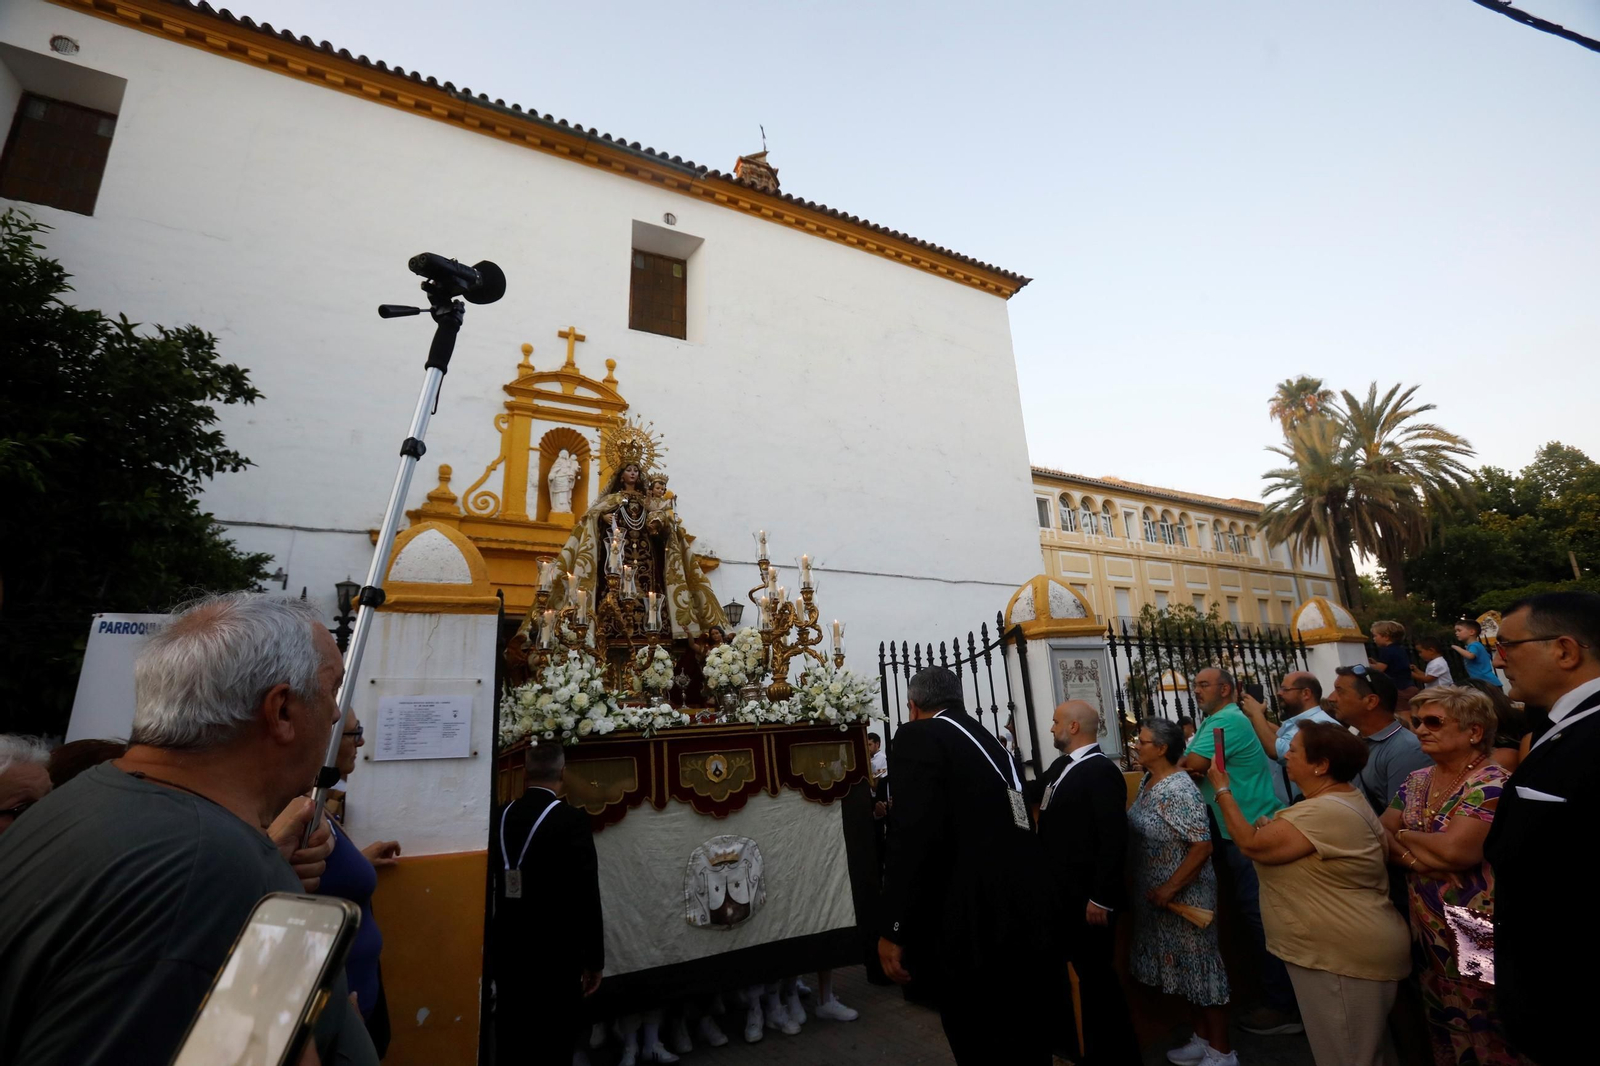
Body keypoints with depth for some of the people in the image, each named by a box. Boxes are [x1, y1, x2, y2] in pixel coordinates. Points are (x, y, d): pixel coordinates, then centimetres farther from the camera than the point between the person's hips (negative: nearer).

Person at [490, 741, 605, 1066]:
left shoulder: (499, 817, -2)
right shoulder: (571, 820, -18)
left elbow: (492, 888, 6)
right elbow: (586, 896, -16)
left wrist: (495, 948, 19)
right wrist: (594, 959, -5)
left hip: (506, 951, 5)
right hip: (554, 955, -5)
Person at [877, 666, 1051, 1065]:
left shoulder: (919, 735, -10)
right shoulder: (990, 740, 14)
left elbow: (915, 835, -21)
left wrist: (893, 929, -16)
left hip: (974, 920, -8)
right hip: (1025, 911, 8)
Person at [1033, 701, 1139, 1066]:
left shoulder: (1101, 771, -18)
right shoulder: (1059, 767, 9)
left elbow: (1114, 839, -22)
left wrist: (1101, 898, -22)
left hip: (1087, 898, -8)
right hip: (1057, 893, 9)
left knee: (1095, 975, 8)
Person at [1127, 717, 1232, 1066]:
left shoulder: (1178, 790, -24)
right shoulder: (1147, 781, 3)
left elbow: (1203, 846, -26)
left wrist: (1170, 889, -22)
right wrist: (1156, 890, 7)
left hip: (1183, 896, -8)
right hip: (1155, 893, 8)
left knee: (1198, 966, 8)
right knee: (1182, 967, 20)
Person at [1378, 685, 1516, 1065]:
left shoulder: (1492, 784, -17)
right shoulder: (1417, 781, 5)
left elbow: (1454, 850, -25)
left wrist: (1402, 837, -9)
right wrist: (1416, 858, -17)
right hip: (1426, 930, 6)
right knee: (1440, 1028, 20)